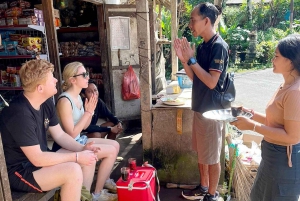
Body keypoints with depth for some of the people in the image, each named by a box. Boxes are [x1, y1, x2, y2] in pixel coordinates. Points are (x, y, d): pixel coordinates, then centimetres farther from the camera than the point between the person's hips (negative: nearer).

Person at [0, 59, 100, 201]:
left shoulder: (46, 102, -1)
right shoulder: (20, 114, -29)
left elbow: (60, 135, 6)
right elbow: (37, 159, -28)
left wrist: (81, 149, -11)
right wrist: (77, 157, -24)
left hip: (39, 158, 9)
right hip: (18, 171, -9)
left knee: (89, 157, 3)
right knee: (73, 170, -28)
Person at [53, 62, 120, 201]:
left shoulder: (78, 97, 7)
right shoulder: (65, 101, -22)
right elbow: (72, 134, -22)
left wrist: (90, 111, -5)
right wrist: (88, 112, -20)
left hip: (79, 140, 9)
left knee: (115, 145, 10)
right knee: (111, 151, -14)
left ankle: (105, 180, 27)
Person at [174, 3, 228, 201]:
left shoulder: (219, 46, -17)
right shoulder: (202, 46, 9)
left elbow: (211, 82, -23)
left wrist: (191, 59, -20)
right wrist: (183, 59, -1)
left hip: (212, 110, -9)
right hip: (200, 107, 9)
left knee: (212, 157, 7)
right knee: (201, 153, 20)